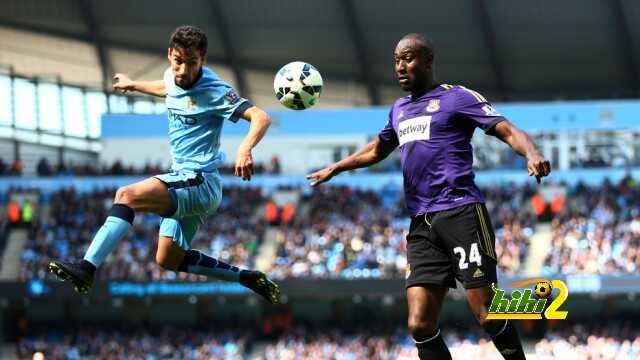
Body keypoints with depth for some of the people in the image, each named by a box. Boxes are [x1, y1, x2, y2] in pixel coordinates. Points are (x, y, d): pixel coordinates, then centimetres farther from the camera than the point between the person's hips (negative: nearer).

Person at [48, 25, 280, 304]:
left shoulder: (214, 91, -16)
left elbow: (261, 118, -25)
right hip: (184, 182, 10)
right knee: (168, 260, 18)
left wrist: (245, 149, -44)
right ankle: (248, 278, 26)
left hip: (200, 182, -10)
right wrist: (133, 85, 49)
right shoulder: (173, 77, 7)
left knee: (127, 195, -28)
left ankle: (86, 268, -37)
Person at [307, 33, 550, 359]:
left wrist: (531, 153, -27)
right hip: (421, 225, 6)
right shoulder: (399, 109, 22)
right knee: (419, 325, -5)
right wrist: (333, 170, 42)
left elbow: (508, 131, -7)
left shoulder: (456, 97, 1)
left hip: (461, 213, -6)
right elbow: (375, 151, 41)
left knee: (487, 316, -12)